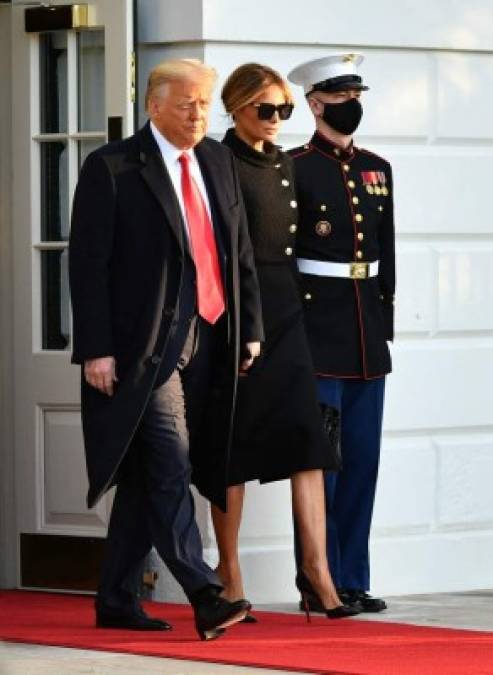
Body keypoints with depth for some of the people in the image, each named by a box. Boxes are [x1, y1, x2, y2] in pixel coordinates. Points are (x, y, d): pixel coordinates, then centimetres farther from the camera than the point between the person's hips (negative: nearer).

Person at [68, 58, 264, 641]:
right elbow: (88, 263, -8)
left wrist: (250, 328, 12)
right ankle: (205, 597, -20)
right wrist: (96, 349, -14)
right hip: (144, 347, -6)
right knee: (170, 470, -14)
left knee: (148, 476, 11)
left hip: (205, 343, 6)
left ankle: (116, 600, 17)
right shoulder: (111, 169, -6)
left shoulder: (218, 162, 13)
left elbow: (240, 251, 18)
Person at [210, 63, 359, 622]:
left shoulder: (283, 165, 15)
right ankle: (229, 573, 10)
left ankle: (316, 567, -5)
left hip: (286, 314, 6)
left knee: (307, 438, -4)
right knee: (236, 446, 1)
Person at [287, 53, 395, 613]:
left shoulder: (377, 170, 14)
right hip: (316, 328, -6)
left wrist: (385, 322, 13)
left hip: (367, 335, 6)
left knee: (362, 457, 7)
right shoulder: (294, 169, -5)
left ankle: (353, 580, 13)